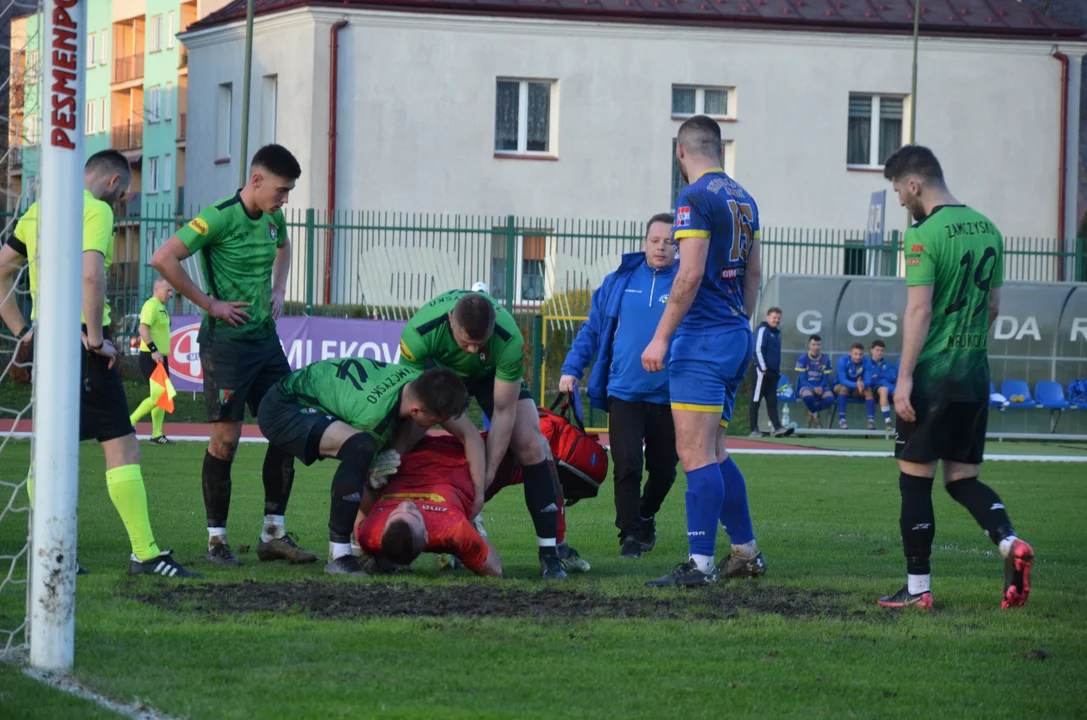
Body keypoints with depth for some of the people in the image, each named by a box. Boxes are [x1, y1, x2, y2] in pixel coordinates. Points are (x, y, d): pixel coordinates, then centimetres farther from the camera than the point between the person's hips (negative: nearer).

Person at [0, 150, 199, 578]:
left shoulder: (38, 211, 17)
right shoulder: (96, 210, -8)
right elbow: (91, 274, -24)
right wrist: (97, 338, -17)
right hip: (79, 340, -9)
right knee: (122, 445, -7)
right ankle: (145, 554, -11)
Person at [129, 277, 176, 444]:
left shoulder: (161, 307, 17)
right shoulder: (151, 305, -13)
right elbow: (143, 328, -25)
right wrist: (153, 350, -30)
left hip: (160, 358, 10)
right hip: (151, 358, -10)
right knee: (157, 395, -13)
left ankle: (157, 434, 10)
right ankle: (130, 422, -2)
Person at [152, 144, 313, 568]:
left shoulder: (273, 219, 9)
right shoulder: (219, 218, -15)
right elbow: (164, 259, -21)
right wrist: (209, 303, -16)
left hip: (265, 338, 8)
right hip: (227, 339, -8)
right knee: (226, 438, -6)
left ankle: (274, 535, 12)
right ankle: (216, 540, 3)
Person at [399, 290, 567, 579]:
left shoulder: (509, 340, -39)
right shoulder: (418, 333, -40)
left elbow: (503, 411, -30)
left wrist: (487, 474, -30)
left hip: (492, 372, -1)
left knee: (528, 442, -19)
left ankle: (549, 553, -14)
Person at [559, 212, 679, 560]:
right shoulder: (620, 281, 5)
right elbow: (592, 330, 12)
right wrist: (571, 369, 4)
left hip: (668, 397, 0)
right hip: (624, 393, 0)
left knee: (663, 469, 11)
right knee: (627, 466, -9)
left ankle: (646, 516, 38)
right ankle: (629, 534, 3)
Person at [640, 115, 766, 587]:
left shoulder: (696, 198, -12)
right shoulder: (742, 199, 14)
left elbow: (690, 274, -19)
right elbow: (754, 273, 19)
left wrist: (661, 337, -16)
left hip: (702, 337, -9)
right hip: (736, 337, 9)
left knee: (695, 453, -9)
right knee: (713, 452, 16)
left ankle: (701, 563, -13)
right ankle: (746, 553, 19)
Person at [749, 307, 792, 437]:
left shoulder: (776, 332, 18)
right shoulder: (763, 330, -7)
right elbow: (758, 350, -14)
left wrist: (778, 370, 16)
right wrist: (763, 369, -17)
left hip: (773, 372, 8)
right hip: (763, 371, -8)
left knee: (772, 401, 3)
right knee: (756, 400, -2)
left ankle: (777, 428, -3)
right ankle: (754, 430, -1)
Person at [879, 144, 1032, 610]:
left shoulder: (924, 234, -13)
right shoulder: (987, 230, 10)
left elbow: (919, 310, -17)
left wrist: (904, 377, -16)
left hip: (932, 375, -7)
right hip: (975, 374, 7)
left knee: (915, 480, 2)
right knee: (962, 478, 13)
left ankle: (917, 588, 5)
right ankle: (1009, 543, -12)